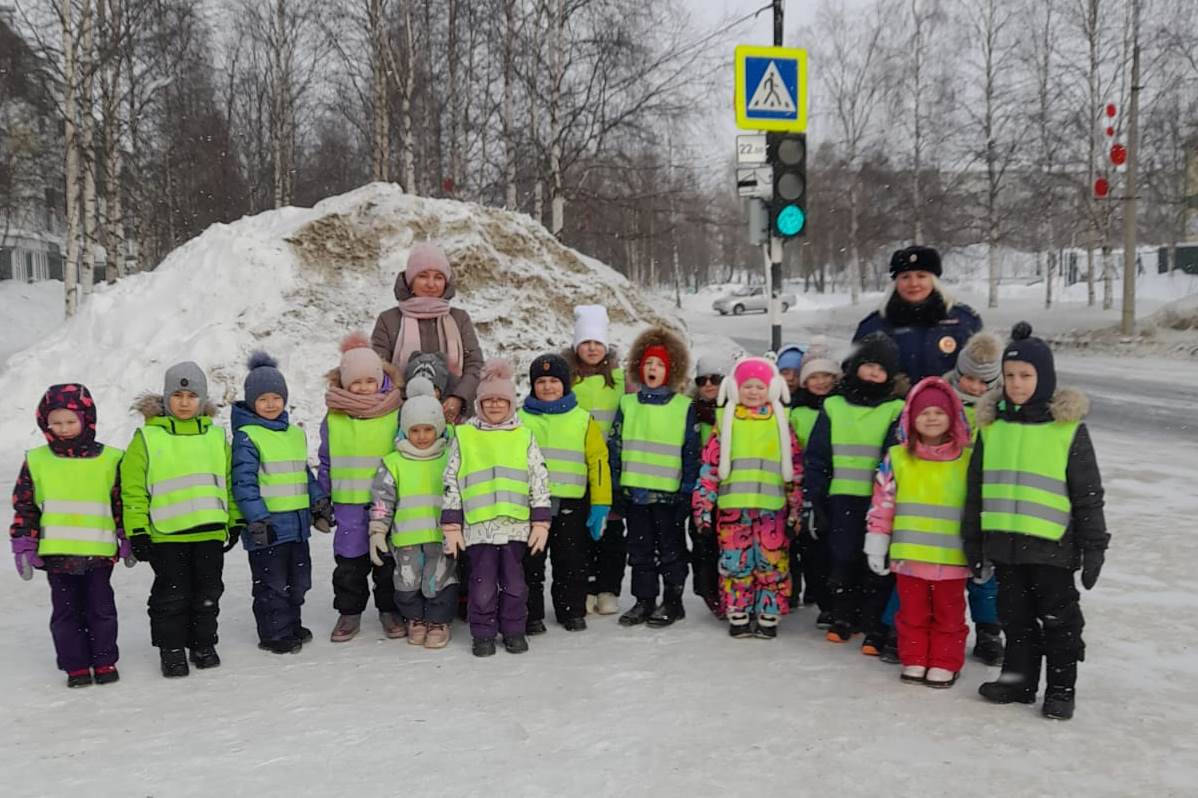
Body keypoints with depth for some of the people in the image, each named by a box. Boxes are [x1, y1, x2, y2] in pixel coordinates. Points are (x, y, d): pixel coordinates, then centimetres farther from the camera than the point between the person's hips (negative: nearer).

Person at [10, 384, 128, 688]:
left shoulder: (110, 460, 1)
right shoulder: (36, 461, 3)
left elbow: (123, 502, 6)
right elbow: (24, 506, 6)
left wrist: (128, 541, 6)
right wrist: (23, 547, 2)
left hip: (99, 552, -1)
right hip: (56, 553, 1)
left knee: (100, 609, 7)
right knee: (65, 611, 8)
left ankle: (104, 661, 20)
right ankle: (75, 665, 18)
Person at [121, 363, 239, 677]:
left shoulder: (216, 436, 9)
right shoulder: (147, 438, -2)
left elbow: (229, 482, 14)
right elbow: (133, 489, -3)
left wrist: (235, 522, 11)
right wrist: (137, 531, -7)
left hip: (210, 532, 3)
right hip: (166, 535, -3)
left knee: (207, 594, 11)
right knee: (171, 596, 4)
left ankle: (203, 644, 26)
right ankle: (172, 650, 18)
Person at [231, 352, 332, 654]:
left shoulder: (295, 434, 13)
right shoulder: (246, 437, -10)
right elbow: (244, 482, -14)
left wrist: (319, 501, 13)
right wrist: (257, 519, -19)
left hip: (297, 522, 7)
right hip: (267, 525, -7)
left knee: (298, 579, 16)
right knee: (271, 583, 1)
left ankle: (291, 625, 31)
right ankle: (274, 634, 13)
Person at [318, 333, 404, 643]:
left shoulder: (395, 413, -3)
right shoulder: (334, 417, 2)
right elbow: (325, 460, 11)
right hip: (348, 501, 1)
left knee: (388, 557, 7)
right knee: (349, 559, 7)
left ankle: (390, 609, 22)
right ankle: (349, 612, 20)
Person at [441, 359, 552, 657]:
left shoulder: (524, 437, 8)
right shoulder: (464, 436, 6)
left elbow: (540, 480, 8)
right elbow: (451, 482, 6)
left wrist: (541, 522, 1)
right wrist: (451, 525, 1)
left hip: (516, 524, 1)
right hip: (478, 526, -1)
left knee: (514, 582, 7)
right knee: (483, 584, 3)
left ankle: (514, 630, 23)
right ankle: (483, 634, 17)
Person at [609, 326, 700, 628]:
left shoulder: (684, 407, -2)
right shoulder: (628, 404, 8)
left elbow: (692, 453, -2)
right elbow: (614, 447, 10)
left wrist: (687, 490, -7)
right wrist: (615, 489, 5)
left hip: (668, 492, -3)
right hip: (634, 491, 4)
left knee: (671, 549, 6)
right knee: (639, 549, 11)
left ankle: (672, 602, 17)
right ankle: (644, 601, 21)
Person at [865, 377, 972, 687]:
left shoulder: (967, 459, -1)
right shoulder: (898, 457, 1)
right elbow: (882, 502, 3)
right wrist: (876, 543, 1)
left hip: (952, 557, -1)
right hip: (908, 554, 1)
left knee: (948, 614, 10)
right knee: (912, 612, 12)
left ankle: (945, 664, 23)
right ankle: (914, 661, 25)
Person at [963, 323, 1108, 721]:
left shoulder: (1068, 428, -6)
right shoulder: (992, 424, 5)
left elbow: (1088, 494, -3)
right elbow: (975, 489, 12)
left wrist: (1094, 546, -4)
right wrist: (973, 542, 13)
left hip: (1052, 545, -4)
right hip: (1003, 543, 4)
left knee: (1059, 620, 8)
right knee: (1015, 617, 15)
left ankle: (1061, 689, 20)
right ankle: (1018, 677, 29)